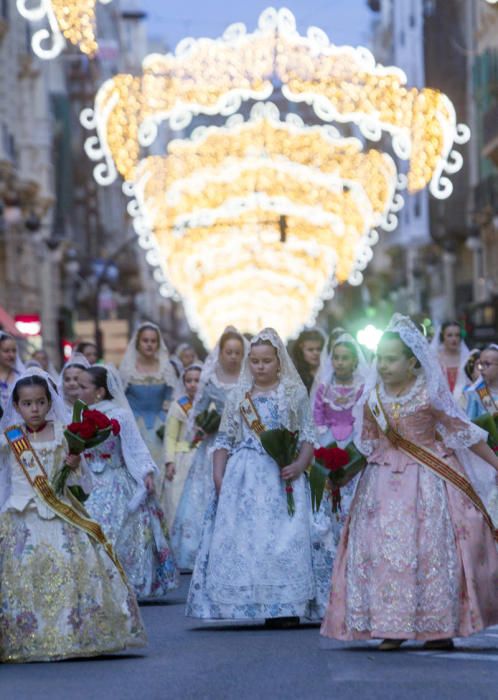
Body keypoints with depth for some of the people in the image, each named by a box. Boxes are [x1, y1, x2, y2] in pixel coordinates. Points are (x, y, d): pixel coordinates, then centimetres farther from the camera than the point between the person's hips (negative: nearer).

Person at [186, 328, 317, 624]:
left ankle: (284, 606, -9)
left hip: (283, 476, -2)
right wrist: (218, 477, 3)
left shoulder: (295, 393, 7)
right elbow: (224, 439, 13)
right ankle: (244, 602, -3)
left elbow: (308, 435, 4)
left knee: (284, 538, -11)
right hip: (244, 477, 2)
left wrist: (300, 464, -12)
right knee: (239, 537, -6)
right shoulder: (239, 396, 13)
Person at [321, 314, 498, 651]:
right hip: (386, 480, 3)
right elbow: (367, 446, 11)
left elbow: (463, 432, -3)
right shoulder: (372, 398, 0)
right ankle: (394, 627, 3)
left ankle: (441, 628, 6)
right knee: (383, 548, -3)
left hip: (429, 477, -3)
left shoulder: (430, 393, -10)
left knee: (434, 547, -3)